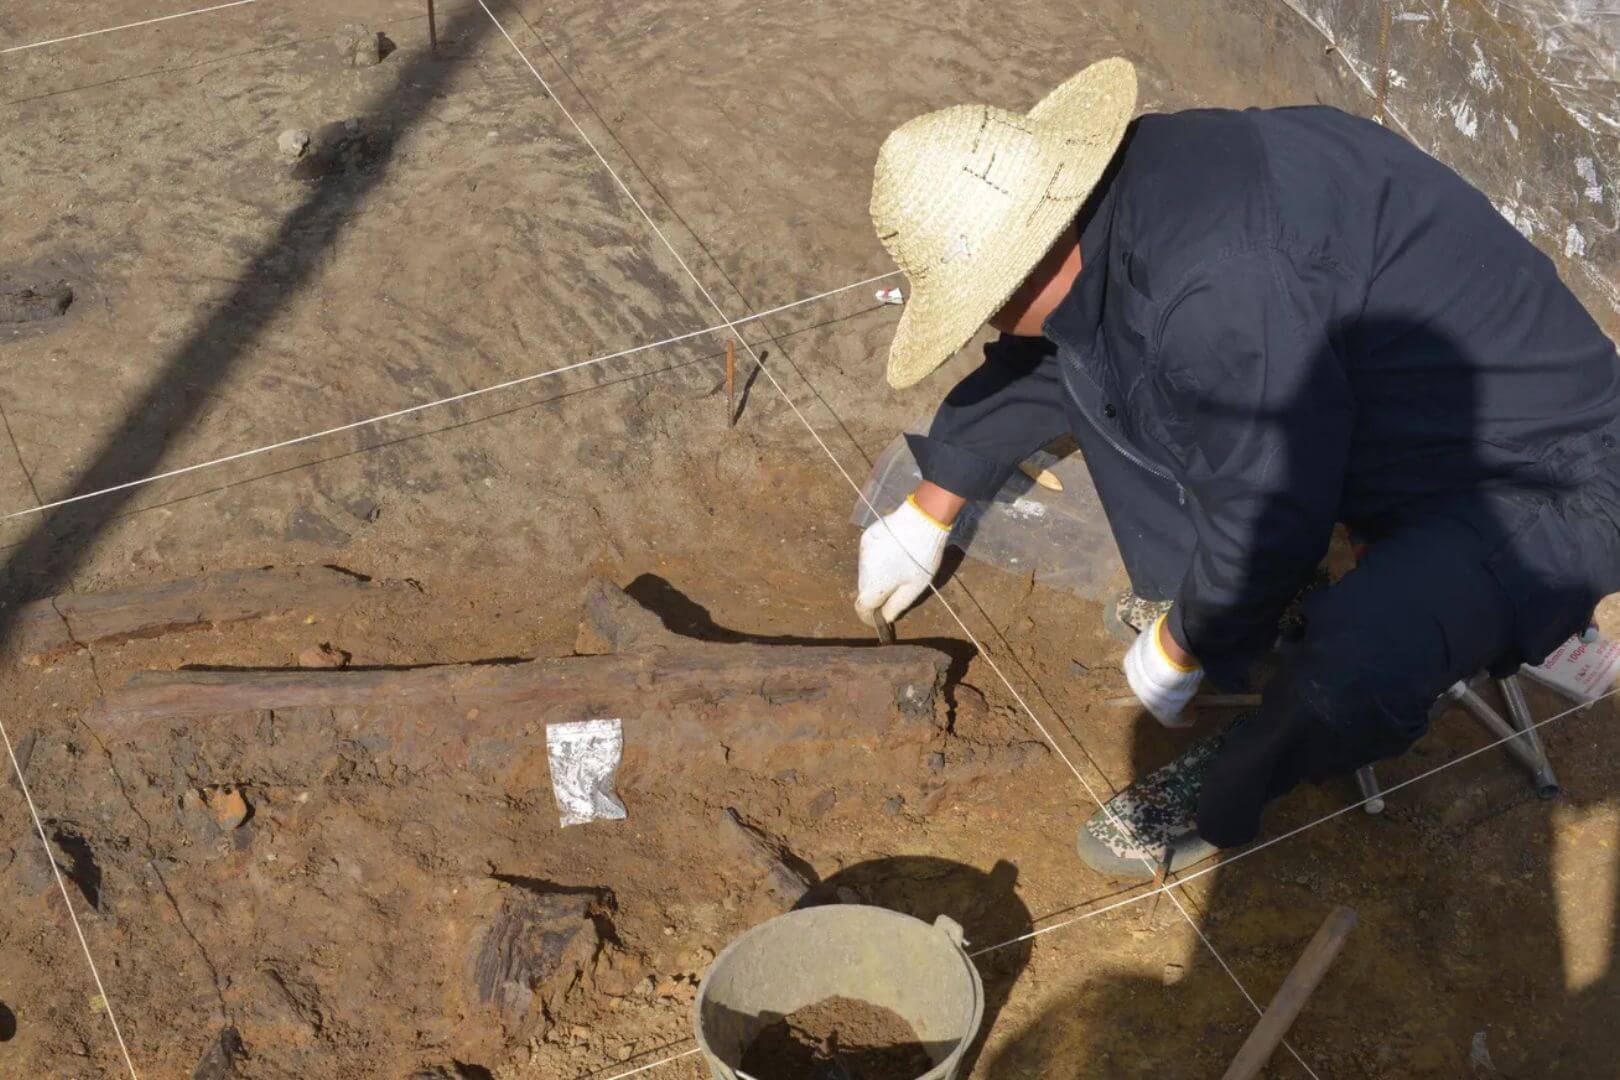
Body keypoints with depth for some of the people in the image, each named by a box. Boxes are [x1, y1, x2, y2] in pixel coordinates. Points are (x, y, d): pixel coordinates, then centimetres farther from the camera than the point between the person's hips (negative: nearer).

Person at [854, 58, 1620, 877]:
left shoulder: (1214, 285, -36)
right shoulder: (1109, 201, -6)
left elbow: (1268, 519, -27)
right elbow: (1033, 363, 13)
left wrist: (1179, 651, -8)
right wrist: (925, 518, 23)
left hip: (1541, 487, -9)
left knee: (1353, 666, -37)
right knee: (1092, 353, 7)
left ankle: (1223, 793, -4)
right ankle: (1192, 603, 15)